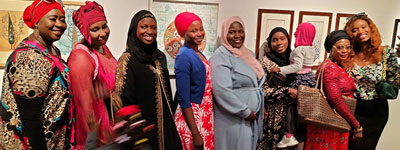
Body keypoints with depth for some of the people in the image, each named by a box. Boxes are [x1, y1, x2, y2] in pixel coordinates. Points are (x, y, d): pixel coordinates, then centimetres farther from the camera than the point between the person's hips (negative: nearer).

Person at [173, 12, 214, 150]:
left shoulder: (199, 54, 7)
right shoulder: (184, 57, -17)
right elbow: (183, 99, -19)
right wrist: (195, 134, -19)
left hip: (206, 115, 8)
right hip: (191, 116, -8)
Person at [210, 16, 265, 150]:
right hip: (233, 120, -8)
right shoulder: (221, 57, -15)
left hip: (253, 117, 8)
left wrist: (259, 108, 10)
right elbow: (223, 91, -25)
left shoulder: (248, 53, 10)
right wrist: (245, 112, -17)